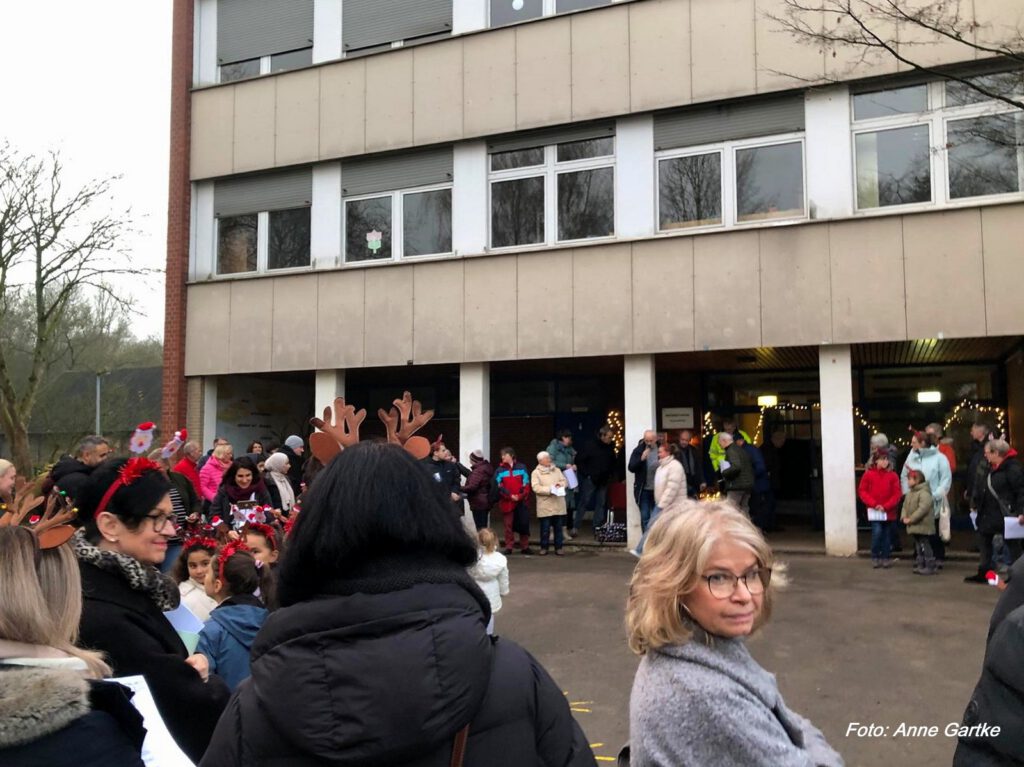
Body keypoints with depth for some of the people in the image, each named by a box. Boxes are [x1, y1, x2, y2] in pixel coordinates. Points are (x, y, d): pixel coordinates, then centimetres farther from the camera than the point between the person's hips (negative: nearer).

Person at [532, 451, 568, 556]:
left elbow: (564, 481, 10)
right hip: (545, 506, -4)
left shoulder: (557, 470, 13)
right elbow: (536, 488, -12)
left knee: (558, 527, 8)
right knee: (545, 528, 1)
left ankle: (558, 547, 17)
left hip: (558, 505, 4)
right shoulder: (536, 473, -2)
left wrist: (560, 485, -13)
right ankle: (544, 547, 13)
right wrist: (549, 489, -18)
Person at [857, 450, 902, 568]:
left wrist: (886, 506, -13)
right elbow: (862, 491, -2)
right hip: (874, 510, -2)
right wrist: (874, 504, -13)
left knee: (886, 534, 9)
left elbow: (897, 494, -3)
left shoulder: (892, 475, -2)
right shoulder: (869, 474, -4)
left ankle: (886, 558, 21)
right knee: (877, 532, -12)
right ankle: (875, 557, 5)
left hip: (888, 511, 2)